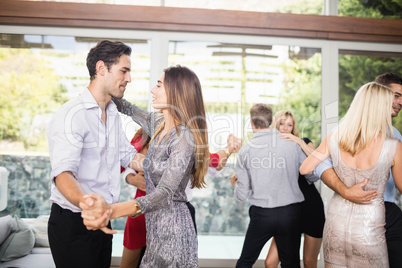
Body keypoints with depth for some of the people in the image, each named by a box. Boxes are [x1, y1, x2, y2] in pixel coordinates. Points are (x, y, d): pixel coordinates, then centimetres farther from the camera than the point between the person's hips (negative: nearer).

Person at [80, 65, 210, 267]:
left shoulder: (185, 136, -22)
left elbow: (165, 194, -32)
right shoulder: (160, 128, 3)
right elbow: (142, 117, 24)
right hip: (156, 225, 8)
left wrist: (111, 211, -47)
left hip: (172, 229, -8)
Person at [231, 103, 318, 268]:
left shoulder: (245, 151, -6)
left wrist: (235, 185, 19)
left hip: (261, 215, -1)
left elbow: (242, 195, -3)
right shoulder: (292, 144, -3)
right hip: (291, 213, 2)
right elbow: (313, 176, 7)